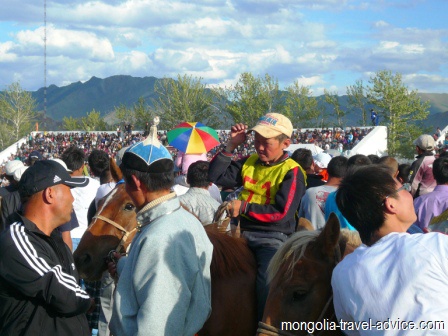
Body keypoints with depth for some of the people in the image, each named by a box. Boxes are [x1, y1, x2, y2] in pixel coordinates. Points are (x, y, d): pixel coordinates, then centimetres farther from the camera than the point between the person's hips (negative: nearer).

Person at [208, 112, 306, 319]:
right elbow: (216, 176, 10)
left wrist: (244, 207, -14)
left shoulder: (291, 172, -7)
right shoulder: (250, 163, 12)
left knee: (267, 287, -30)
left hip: (273, 237, -7)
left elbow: (282, 213, -16)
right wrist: (230, 146, 1)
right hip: (244, 232, 7)